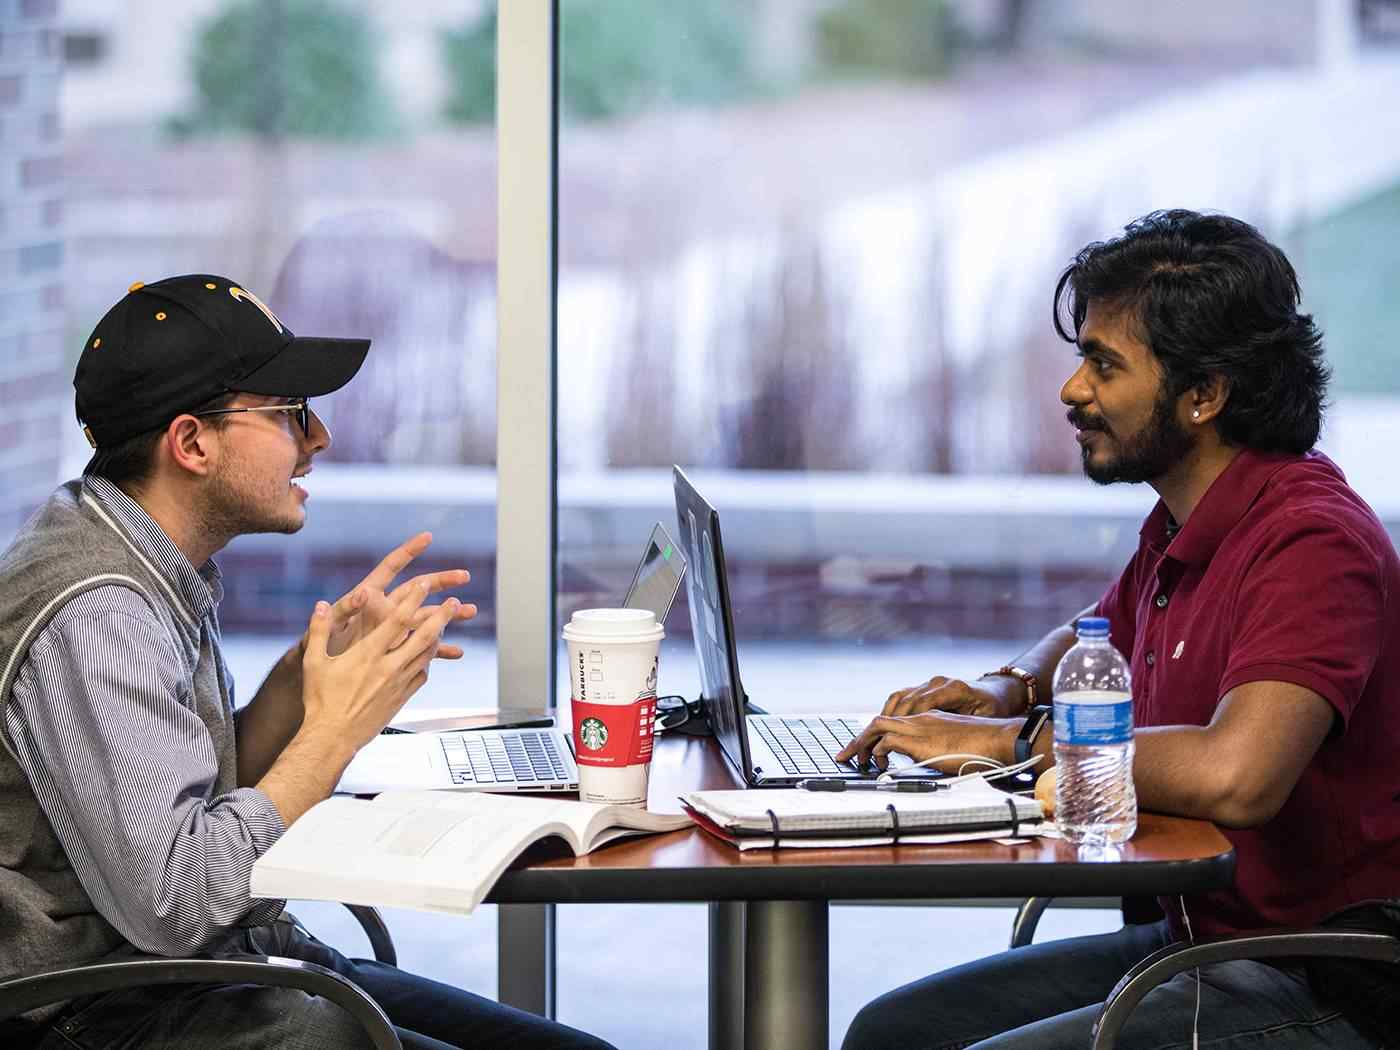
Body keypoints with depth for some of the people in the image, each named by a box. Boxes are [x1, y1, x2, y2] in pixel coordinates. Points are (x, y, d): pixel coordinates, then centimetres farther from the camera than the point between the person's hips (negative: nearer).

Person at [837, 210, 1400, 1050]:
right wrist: (1011, 690, 10)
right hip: (1189, 941, 10)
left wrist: (1012, 742, -21)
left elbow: (1232, 775, -36)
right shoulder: (1178, 528, 11)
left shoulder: (1312, 541, -21)